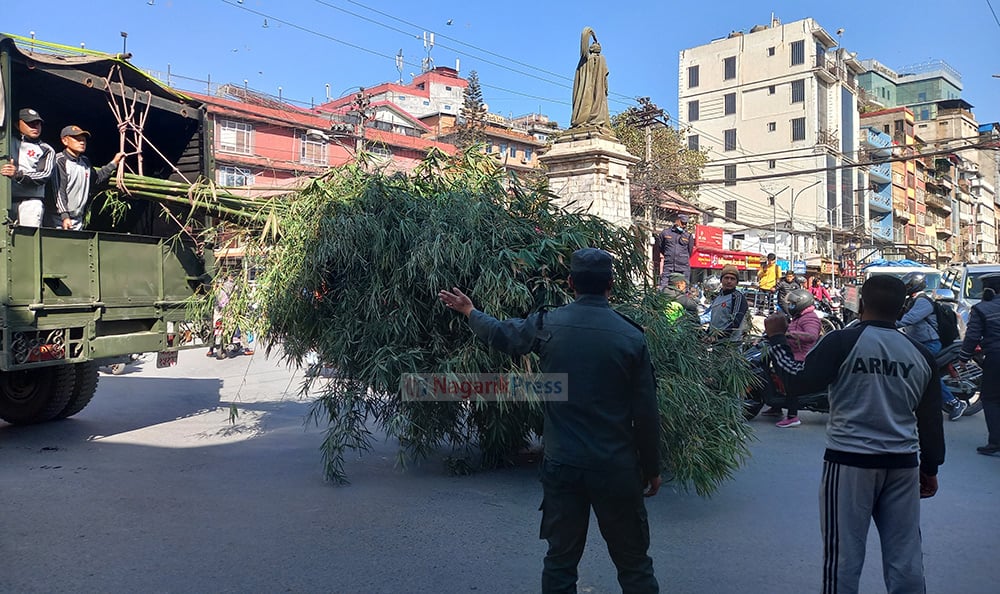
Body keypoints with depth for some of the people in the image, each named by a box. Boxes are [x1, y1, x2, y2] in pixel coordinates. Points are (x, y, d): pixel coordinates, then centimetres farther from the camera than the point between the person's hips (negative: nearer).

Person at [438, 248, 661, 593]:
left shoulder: (548, 326, -6)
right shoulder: (631, 337, -10)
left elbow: (500, 334, 14)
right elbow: (645, 414, -5)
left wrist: (469, 312, 33)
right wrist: (652, 469, 9)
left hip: (562, 464, 2)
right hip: (616, 469, -1)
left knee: (560, 562, 14)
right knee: (633, 564, 11)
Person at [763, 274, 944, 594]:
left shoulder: (843, 342, -11)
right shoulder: (921, 354, 6)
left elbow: (799, 381, -12)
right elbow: (930, 419, 11)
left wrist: (777, 338, 0)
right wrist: (930, 469, 22)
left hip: (849, 462, -4)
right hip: (903, 464, 5)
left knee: (843, 554, 4)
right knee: (905, 556, 12)